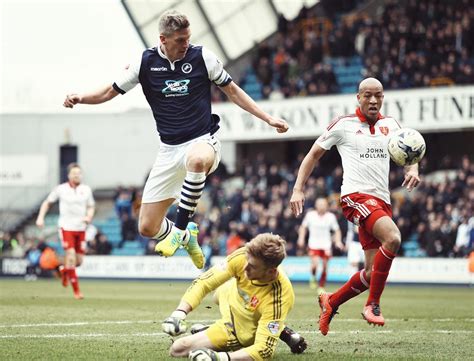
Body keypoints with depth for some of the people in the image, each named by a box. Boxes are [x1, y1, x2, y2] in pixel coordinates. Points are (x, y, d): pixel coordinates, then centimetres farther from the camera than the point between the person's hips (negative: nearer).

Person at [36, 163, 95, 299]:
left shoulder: (86, 189, 5)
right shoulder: (61, 189, -1)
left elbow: (91, 206, 15)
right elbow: (47, 202, 10)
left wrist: (89, 217, -6)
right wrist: (40, 217, -1)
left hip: (81, 228, 3)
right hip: (66, 227, -3)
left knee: (79, 260, 5)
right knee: (71, 256, -15)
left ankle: (64, 270, 41)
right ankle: (76, 290, -9)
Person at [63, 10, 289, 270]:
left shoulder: (201, 57, -3)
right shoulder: (146, 62, 0)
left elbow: (231, 90, 8)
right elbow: (111, 92, 10)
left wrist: (268, 118, 4)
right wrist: (80, 98, -9)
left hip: (202, 142, -3)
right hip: (169, 150, 3)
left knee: (197, 159, -44)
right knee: (147, 228, -2)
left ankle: (180, 227, -27)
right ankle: (187, 236, 32)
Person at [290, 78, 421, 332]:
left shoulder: (390, 125, 15)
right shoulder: (343, 124, 3)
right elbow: (314, 155, 10)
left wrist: (412, 170, -5)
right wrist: (298, 189, 2)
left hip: (382, 201, 6)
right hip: (356, 196, -6)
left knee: (372, 273, 3)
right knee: (393, 237, -32)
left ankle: (330, 303, 27)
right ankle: (373, 305, -23)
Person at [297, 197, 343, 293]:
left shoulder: (331, 217, -1)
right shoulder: (310, 215, -1)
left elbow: (337, 230, 7)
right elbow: (303, 227, 11)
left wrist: (338, 242, -7)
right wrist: (301, 239, 1)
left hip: (326, 245, 1)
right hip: (313, 244, -1)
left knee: (325, 267, 0)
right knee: (315, 263, -21)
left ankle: (321, 287, 16)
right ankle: (313, 277, 11)